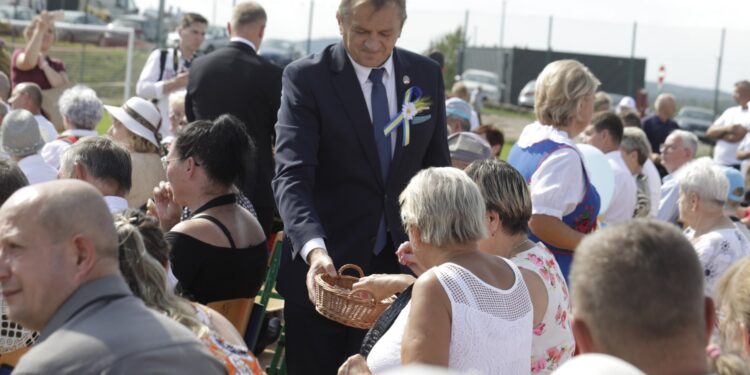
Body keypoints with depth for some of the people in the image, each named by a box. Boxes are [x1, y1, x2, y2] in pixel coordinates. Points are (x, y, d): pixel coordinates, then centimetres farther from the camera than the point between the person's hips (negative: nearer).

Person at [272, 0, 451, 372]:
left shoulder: (427, 75, 4)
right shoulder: (306, 78, -10)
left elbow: (437, 167, 12)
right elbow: (292, 177, -18)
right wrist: (315, 248, -34)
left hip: (401, 265, 3)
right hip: (324, 269, -3)